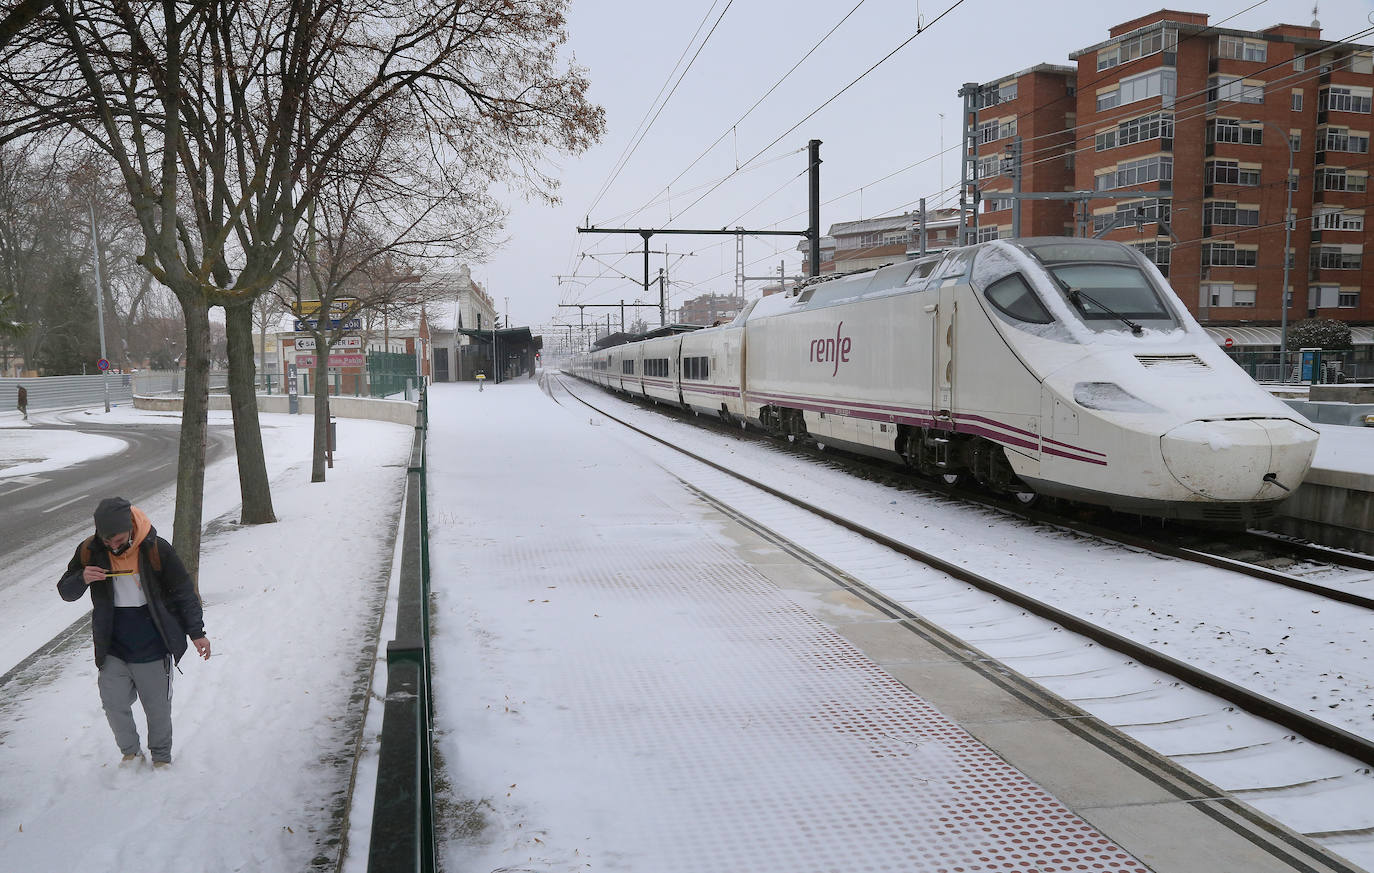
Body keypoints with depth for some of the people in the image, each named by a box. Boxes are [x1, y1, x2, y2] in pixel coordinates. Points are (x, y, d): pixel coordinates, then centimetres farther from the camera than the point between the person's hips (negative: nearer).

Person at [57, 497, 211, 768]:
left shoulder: (155, 549, -13)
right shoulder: (90, 551, -6)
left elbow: (184, 591, -4)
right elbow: (66, 592, 4)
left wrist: (196, 632, -2)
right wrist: (82, 578, -19)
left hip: (152, 648, -2)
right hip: (112, 649, 2)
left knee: (157, 706, 9)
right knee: (113, 703, 1)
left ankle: (161, 757, 31)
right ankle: (131, 753, 27)